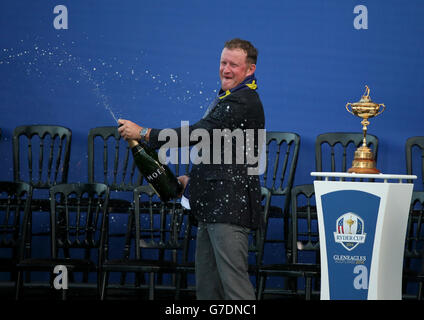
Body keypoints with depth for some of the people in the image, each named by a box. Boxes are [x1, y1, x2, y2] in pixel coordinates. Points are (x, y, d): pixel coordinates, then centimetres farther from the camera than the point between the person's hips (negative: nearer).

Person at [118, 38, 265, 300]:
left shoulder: (243, 102, -14)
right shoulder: (228, 99, 21)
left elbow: (199, 133, -21)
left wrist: (144, 133, -17)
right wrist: (193, 179, 18)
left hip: (230, 207, -11)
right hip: (213, 205, 11)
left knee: (234, 284, -12)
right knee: (207, 286, 13)